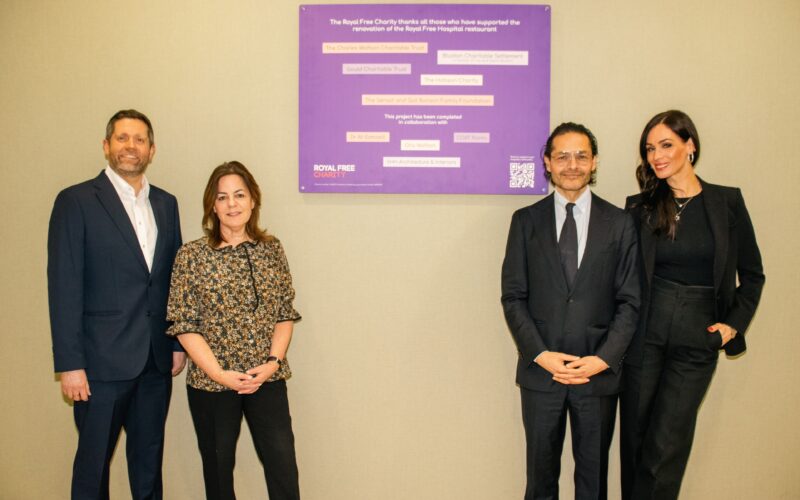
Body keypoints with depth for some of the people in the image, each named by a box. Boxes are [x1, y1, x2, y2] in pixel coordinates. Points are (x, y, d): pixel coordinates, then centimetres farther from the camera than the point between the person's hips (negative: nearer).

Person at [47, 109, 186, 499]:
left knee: (149, 456, 16)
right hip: (103, 361, -4)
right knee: (94, 459, 10)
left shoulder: (166, 204, 10)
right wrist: (69, 364, -12)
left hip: (156, 360, 4)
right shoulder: (76, 201, -6)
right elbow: (64, 287, -9)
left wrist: (178, 343, 8)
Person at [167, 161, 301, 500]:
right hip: (211, 383, -1)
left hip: (267, 379, 2)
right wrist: (219, 373, -14)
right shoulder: (191, 256, -5)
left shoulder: (271, 249, 3)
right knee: (218, 469, 14)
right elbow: (184, 325, -6)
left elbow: (286, 313, 5)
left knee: (284, 471, 0)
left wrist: (274, 361, -9)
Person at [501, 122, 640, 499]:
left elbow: (630, 301, 1)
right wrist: (540, 354, -11)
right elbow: (513, 296, 0)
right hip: (540, 370, 0)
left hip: (598, 371, 0)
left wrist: (603, 359, -10)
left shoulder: (620, 223, 3)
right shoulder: (526, 221, 3)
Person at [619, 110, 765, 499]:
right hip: (645, 333, 1)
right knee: (634, 440, 8)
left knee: (665, 446, -1)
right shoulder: (639, 207, 3)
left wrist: (734, 323, -2)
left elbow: (752, 275, 8)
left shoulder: (727, 202, 1)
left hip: (697, 339, -1)